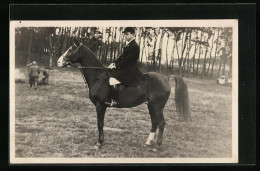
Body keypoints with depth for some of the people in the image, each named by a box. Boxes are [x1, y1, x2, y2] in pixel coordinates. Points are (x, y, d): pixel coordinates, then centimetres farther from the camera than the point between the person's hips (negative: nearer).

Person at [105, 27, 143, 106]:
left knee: (113, 79, -25)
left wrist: (116, 66, -16)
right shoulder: (128, 45, 14)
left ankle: (114, 101, -22)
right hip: (124, 68, 11)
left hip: (130, 70, -11)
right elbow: (122, 56, 17)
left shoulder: (134, 46, -17)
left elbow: (128, 60, -20)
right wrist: (114, 63, 4)